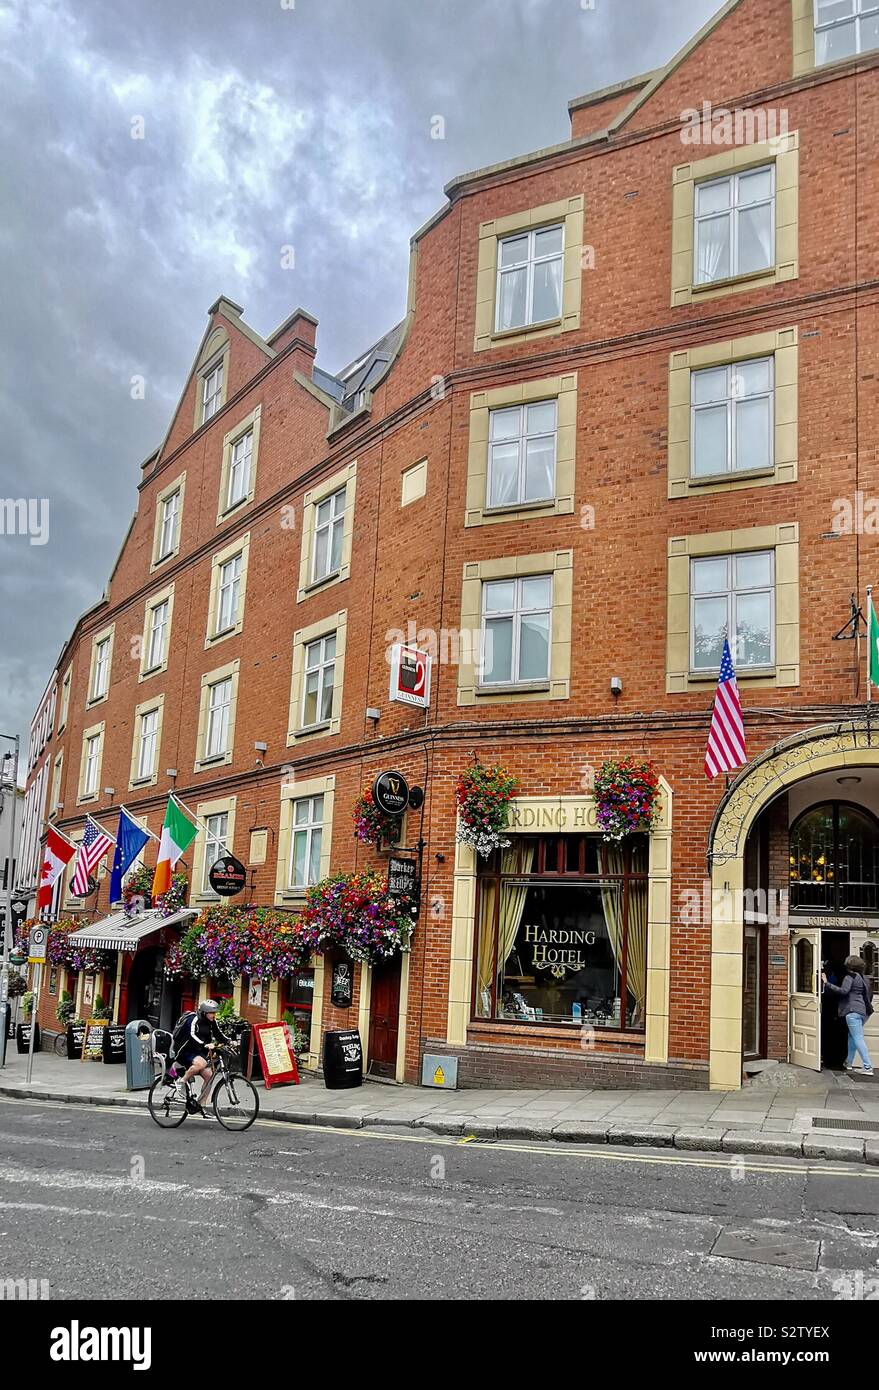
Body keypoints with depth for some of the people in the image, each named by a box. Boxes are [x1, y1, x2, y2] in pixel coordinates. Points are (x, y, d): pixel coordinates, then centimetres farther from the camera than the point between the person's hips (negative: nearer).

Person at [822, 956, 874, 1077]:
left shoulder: (850, 977, -8)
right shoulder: (865, 978, 15)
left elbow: (843, 990, -22)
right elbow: (870, 994, 21)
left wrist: (827, 983, -21)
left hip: (853, 1011, -8)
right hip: (864, 1011, 9)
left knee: (858, 1039, -8)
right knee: (852, 1036, 20)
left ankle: (868, 1068, -14)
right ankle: (849, 1063, 27)